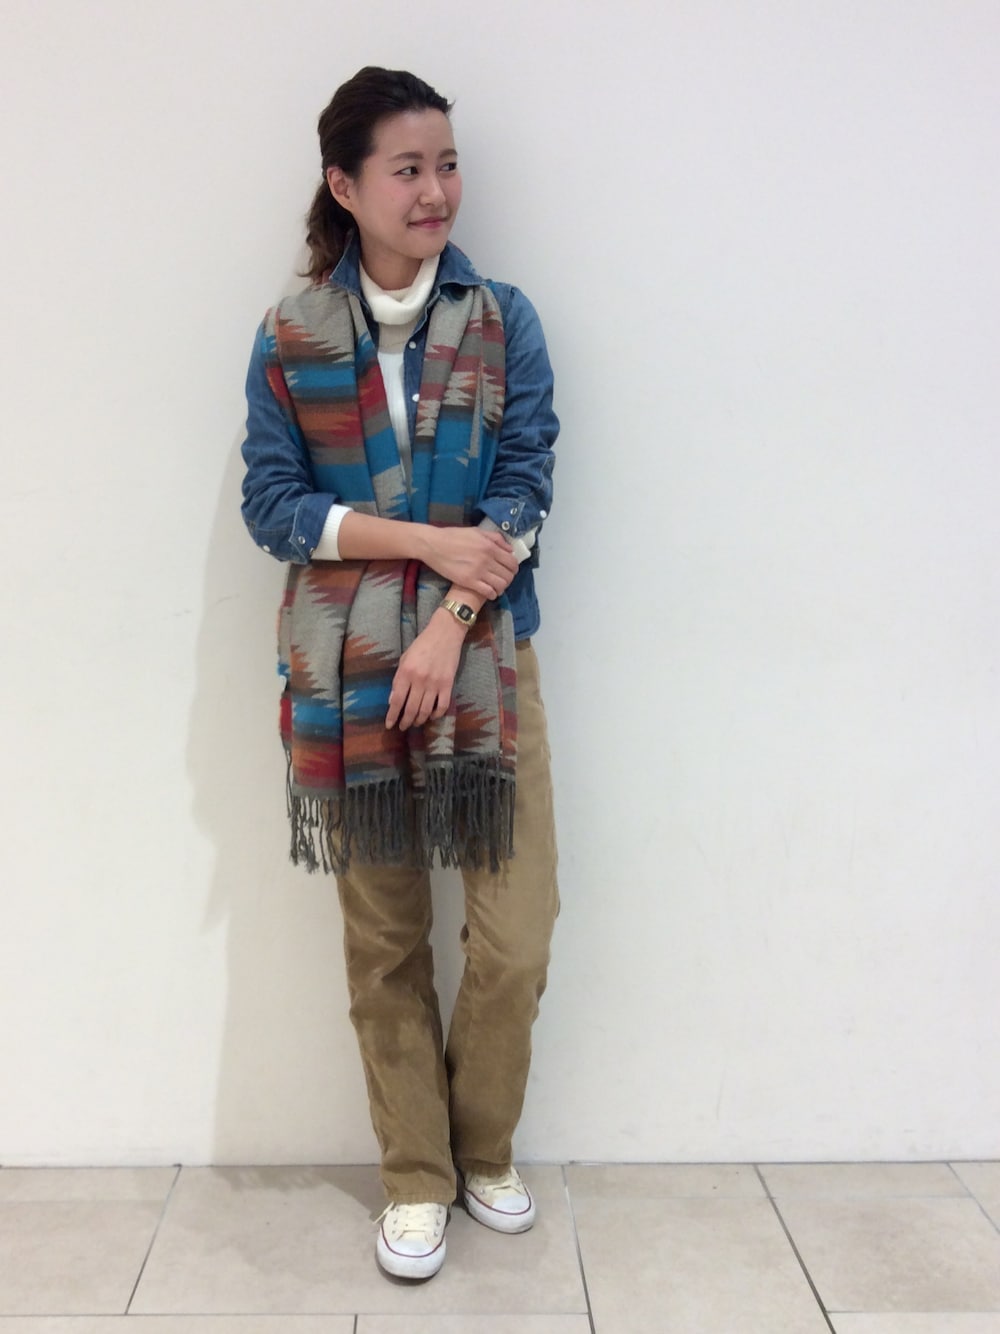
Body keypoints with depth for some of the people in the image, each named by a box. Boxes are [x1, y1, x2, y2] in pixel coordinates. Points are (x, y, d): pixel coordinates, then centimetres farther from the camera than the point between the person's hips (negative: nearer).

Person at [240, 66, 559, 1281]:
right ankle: (416, 1180, 27)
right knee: (384, 940, 8)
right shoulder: (289, 338, 3)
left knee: (516, 937, -1)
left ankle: (484, 1152, 26)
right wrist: (429, 539, -12)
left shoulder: (503, 321, 3)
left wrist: (449, 630, -14)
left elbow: (521, 491, -3)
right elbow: (271, 505, -2)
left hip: (483, 654, 0)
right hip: (347, 669, 0)